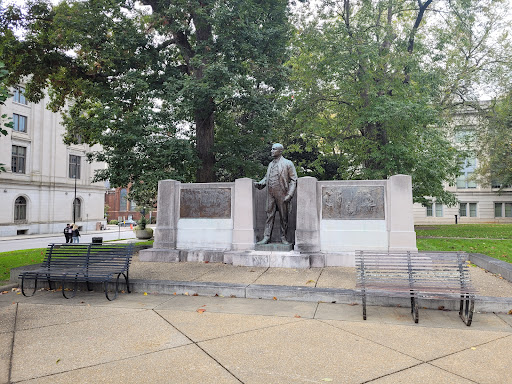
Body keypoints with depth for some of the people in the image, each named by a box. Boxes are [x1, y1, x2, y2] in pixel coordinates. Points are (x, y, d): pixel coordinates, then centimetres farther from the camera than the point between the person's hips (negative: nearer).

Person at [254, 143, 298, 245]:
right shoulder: (271, 164, 18)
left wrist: (289, 195, -12)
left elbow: (293, 180, -2)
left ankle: (283, 238, 14)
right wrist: (259, 183, 5)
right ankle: (266, 238, 4)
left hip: (282, 195, -4)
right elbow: (266, 177, 25)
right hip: (270, 195, 5)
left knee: (283, 217, 4)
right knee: (269, 215, 3)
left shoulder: (288, 163, 0)